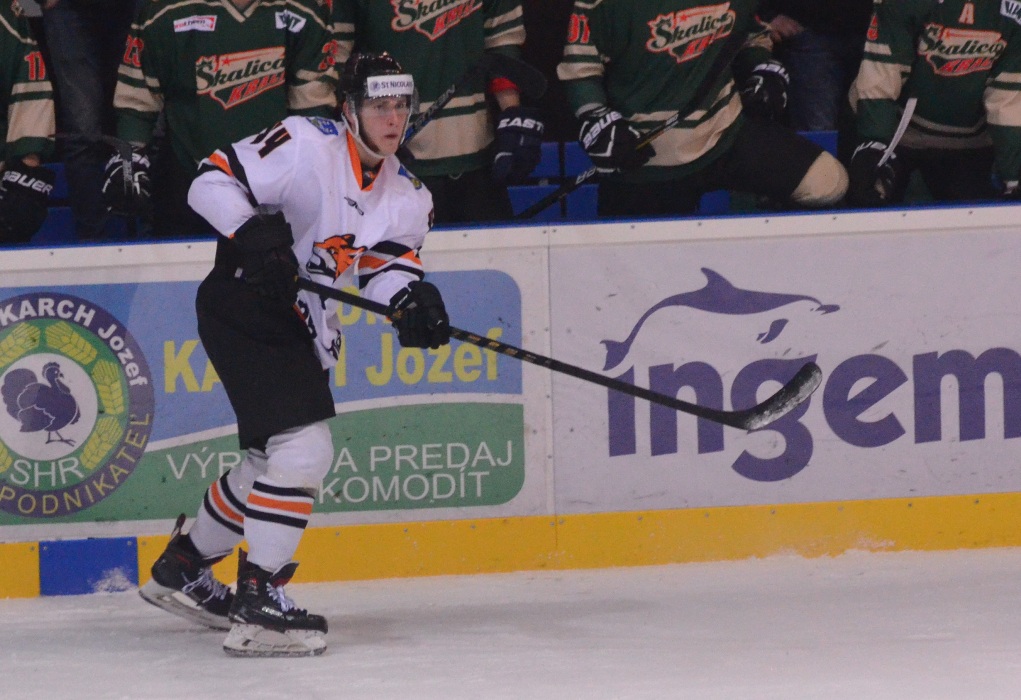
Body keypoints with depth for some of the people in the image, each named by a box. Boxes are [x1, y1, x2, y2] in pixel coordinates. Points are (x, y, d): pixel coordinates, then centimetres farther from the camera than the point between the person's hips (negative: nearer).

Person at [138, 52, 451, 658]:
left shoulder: (405, 194, 6)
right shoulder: (305, 146, -16)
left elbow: (390, 263, 1)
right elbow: (212, 183, -17)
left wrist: (411, 300, -21)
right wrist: (255, 233, -33)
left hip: (298, 328, 9)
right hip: (241, 307, -9)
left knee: (279, 459, 19)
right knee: (303, 445, -20)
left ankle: (184, 567, 38)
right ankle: (259, 604, -19)